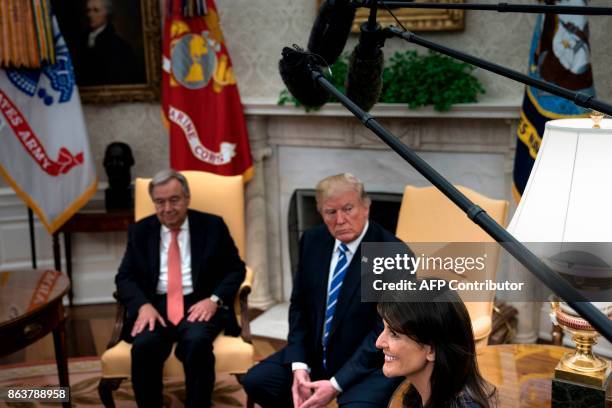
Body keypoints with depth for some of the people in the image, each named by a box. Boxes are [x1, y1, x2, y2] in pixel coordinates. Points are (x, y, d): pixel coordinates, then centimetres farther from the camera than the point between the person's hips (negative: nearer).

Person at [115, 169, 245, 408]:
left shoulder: (212, 226, 6)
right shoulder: (140, 231, 12)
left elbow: (235, 269, 6)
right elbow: (125, 277, 9)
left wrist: (214, 300, -12)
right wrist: (144, 305, -12)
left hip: (199, 303, -1)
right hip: (156, 306, 2)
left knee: (197, 342, -33)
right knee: (143, 345, -30)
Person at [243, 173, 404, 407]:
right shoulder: (312, 241, -1)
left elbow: (385, 330, -18)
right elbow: (299, 306, 5)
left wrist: (336, 384, -22)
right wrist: (299, 366, -10)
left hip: (370, 363, -6)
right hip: (315, 353, 6)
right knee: (255, 381, -6)